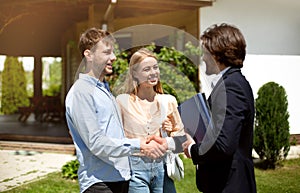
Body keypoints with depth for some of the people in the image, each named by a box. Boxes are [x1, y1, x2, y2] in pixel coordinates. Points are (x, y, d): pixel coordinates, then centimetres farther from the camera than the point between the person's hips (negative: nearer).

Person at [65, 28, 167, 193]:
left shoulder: (105, 89, 18)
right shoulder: (81, 92, -11)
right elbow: (96, 142, -18)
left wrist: (144, 142, 7)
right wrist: (138, 146, -20)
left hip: (121, 177, 8)